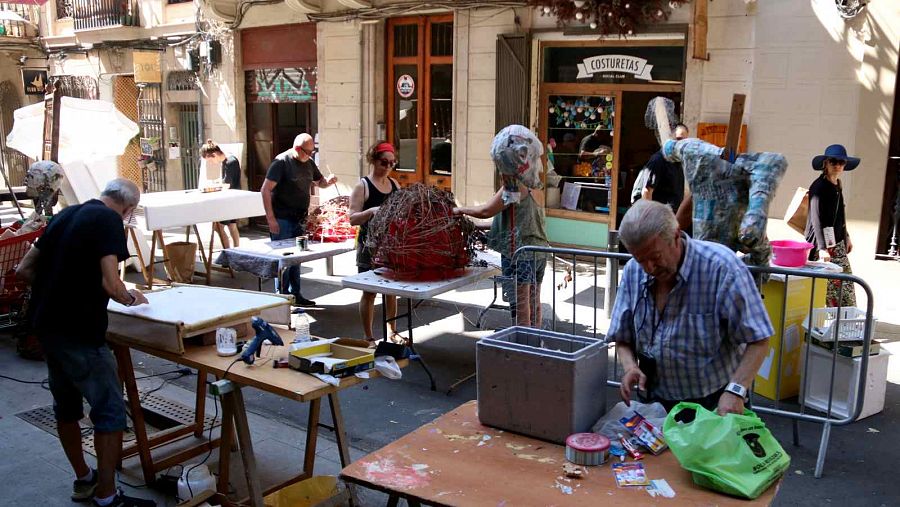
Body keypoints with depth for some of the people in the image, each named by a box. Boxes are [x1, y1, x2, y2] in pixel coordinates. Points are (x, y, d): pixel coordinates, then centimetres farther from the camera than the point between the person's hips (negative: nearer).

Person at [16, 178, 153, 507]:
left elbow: (23, 270, 14)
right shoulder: (109, 220, -12)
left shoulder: (66, 215, 12)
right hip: (77, 331, -9)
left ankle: (83, 480, 34)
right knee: (110, 410, 0)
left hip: (46, 325, 9)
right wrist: (130, 298, -2)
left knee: (66, 405, 19)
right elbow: (110, 283, -21)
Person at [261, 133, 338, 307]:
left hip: (300, 219, 7)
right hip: (282, 220, -7)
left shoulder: (309, 162, 10)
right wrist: (271, 219, -19)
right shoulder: (282, 162, -12)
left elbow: (320, 182, 23)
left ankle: (295, 294, 23)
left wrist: (329, 181, -2)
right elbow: (265, 190, -15)